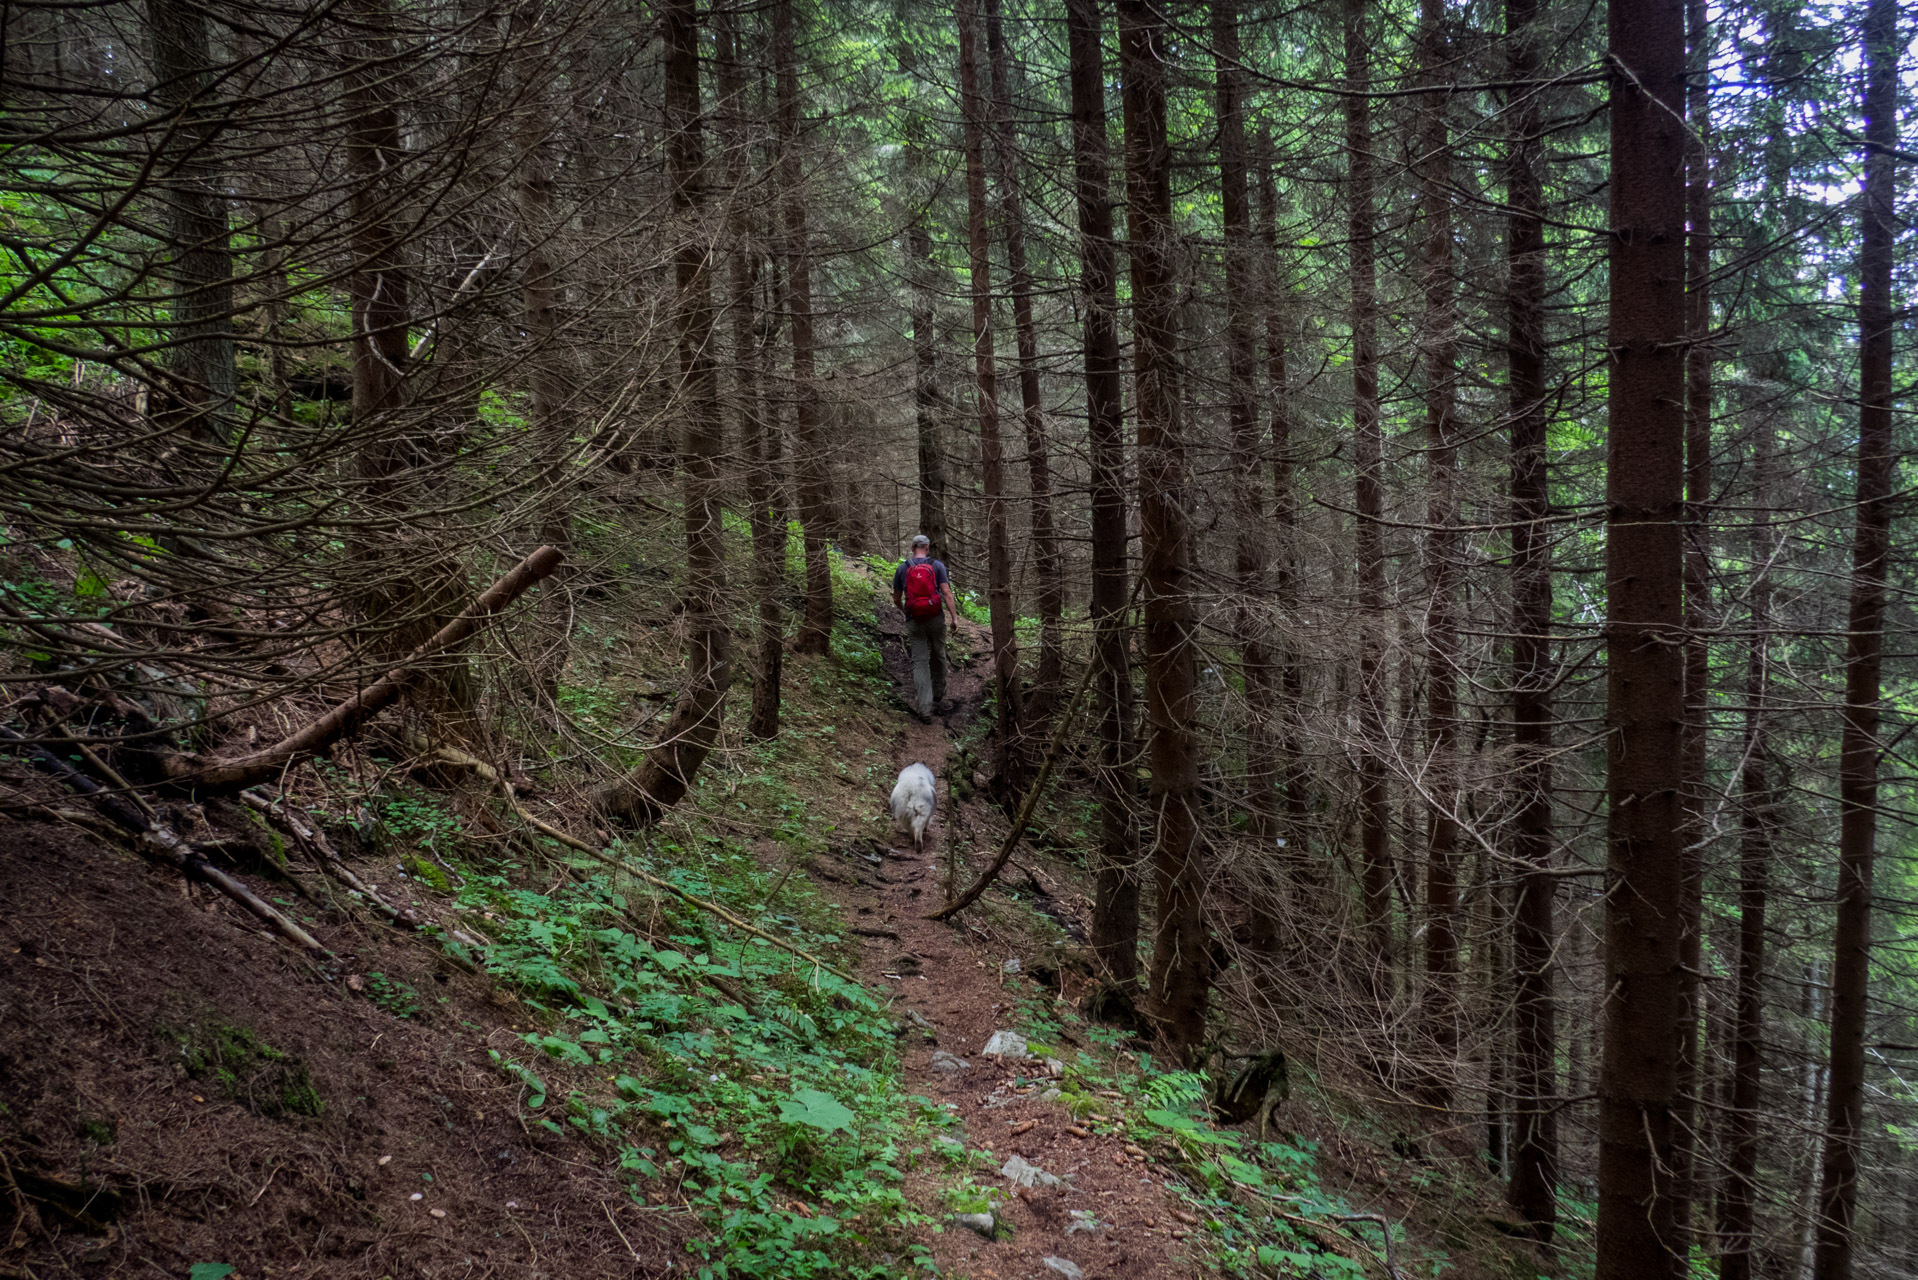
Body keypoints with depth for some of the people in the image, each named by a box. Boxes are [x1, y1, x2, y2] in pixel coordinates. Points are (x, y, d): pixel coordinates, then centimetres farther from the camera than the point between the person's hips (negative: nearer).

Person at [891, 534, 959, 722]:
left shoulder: (902, 568, 3)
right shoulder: (937, 566, -1)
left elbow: (896, 599, 10)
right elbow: (946, 593, -10)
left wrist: (903, 611, 31)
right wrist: (955, 617, -8)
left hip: (914, 621, 0)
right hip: (936, 619, 0)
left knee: (920, 662, -1)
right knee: (938, 657, 20)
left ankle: (924, 709, -11)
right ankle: (938, 697, 37)